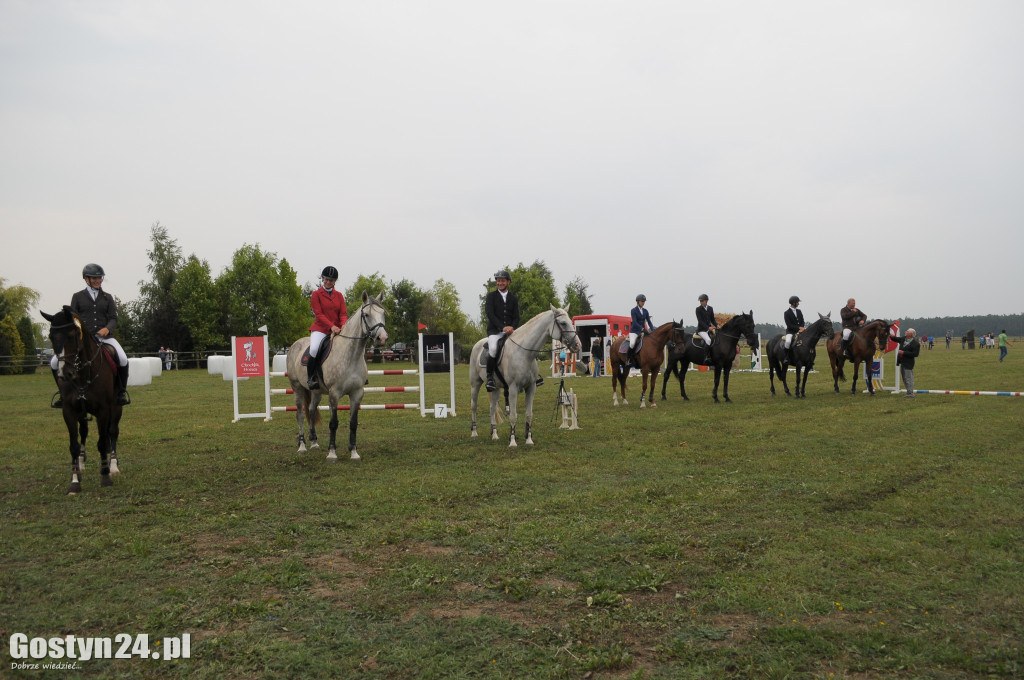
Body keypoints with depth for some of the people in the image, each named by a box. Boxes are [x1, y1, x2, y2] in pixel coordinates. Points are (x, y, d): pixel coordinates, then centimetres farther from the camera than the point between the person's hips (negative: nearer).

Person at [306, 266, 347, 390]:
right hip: (320, 328, -4)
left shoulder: (339, 295, 14)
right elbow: (319, 314, -8)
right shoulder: (316, 294, 3)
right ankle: (311, 377, -14)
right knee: (315, 349, -32)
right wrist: (331, 326, -22)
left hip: (337, 329, 4)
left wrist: (344, 325, -17)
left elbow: (343, 313, 6)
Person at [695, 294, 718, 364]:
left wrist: (716, 325, -5)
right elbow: (700, 321, -12)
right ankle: (706, 357, -32)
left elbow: (713, 319, 15)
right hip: (701, 330, -6)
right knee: (708, 340, -31)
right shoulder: (698, 309, -3)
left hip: (709, 328, 6)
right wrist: (708, 327, -23)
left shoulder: (710, 308, 12)